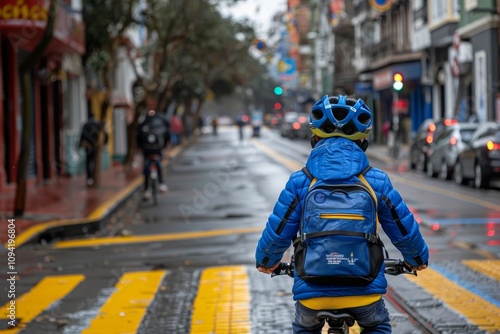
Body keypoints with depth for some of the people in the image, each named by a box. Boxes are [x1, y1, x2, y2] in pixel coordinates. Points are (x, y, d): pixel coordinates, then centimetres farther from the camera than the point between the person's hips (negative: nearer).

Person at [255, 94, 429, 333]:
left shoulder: (299, 182, -4)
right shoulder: (377, 181, -2)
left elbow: (277, 232, 1)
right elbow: (404, 230, 5)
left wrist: (266, 261, 24)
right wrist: (417, 259, 27)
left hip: (313, 290, 0)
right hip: (364, 290, 0)